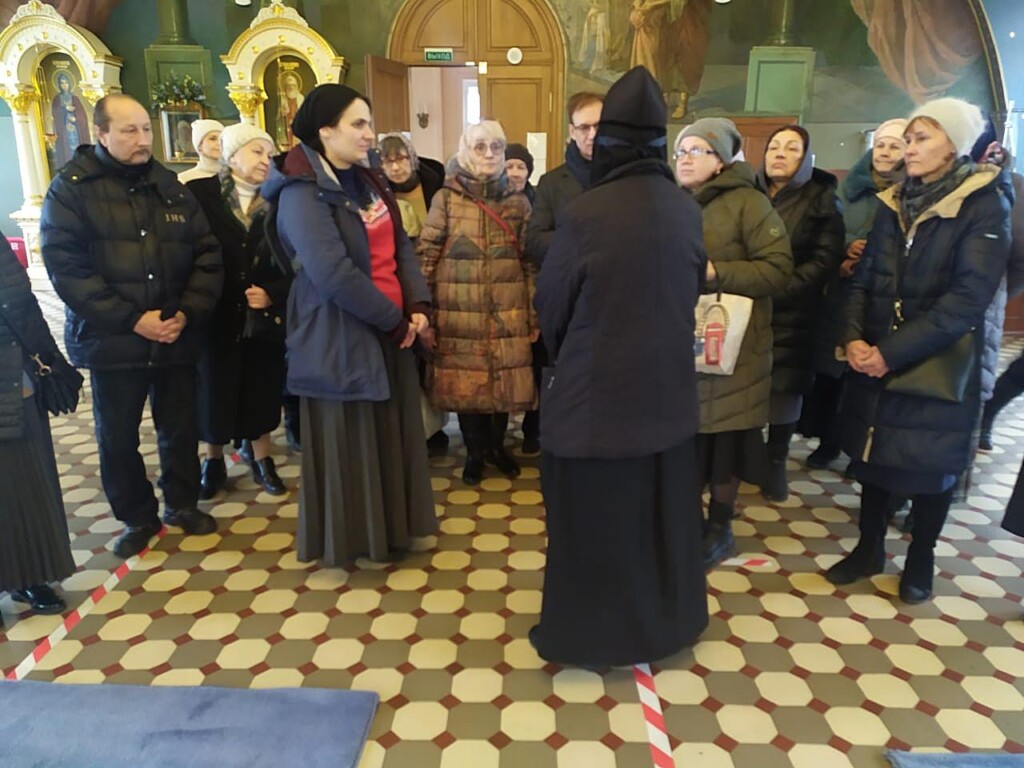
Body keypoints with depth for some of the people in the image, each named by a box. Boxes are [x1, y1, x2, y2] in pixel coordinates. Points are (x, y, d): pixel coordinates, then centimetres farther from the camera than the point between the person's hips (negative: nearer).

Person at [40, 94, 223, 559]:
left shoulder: (170, 187, 7)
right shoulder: (71, 189, -4)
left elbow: (207, 255, 4)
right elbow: (66, 267, -12)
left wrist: (188, 313, -9)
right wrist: (131, 319, -18)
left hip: (176, 338, 3)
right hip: (111, 340, -2)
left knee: (180, 428, 13)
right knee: (118, 437, 8)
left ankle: (182, 503, 33)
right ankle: (138, 517, 28)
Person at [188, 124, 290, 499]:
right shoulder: (200, 193, -4)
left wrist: (273, 294, -12)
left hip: (265, 317, 2)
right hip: (216, 314, -2)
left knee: (261, 390, 11)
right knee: (215, 390, 9)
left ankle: (263, 461, 27)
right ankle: (213, 462, 28)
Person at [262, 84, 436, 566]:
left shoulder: (368, 182, 11)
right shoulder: (303, 193, -15)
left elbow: (401, 248, 8)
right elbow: (335, 275, -23)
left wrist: (418, 306, -8)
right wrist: (395, 319, -16)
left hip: (390, 331, 8)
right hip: (339, 339, -8)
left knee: (393, 435, 16)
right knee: (348, 443, 5)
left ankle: (388, 530, 34)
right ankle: (346, 540, 25)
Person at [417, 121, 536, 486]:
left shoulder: (518, 201, 6)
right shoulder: (446, 198, 1)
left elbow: (531, 260, 6)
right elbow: (425, 254, -1)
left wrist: (534, 313, 2)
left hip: (507, 312, 2)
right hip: (460, 312, -1)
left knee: (505, 378, 8)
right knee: (464, 380, 6)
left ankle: (497, 444, 30)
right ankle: (474, 450, 26)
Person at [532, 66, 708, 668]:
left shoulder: (586, 213, -17)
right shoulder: (688, 210, -2)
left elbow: (552, 303, -6)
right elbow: (694, 289, 9)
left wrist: (565, 354, 13)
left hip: (596, 387, -5)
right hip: (666, 383, 6)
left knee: (594, 516, 9)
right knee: (660, 509, 19)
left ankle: (590, 633, 24)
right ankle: (665, 620, 37)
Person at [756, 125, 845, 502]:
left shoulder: (822, 201, 5)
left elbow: (825, 261, -5)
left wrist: (776, 290, -18)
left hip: (790, 317, -1)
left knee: (784, 390, 4)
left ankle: (776, 462, 20)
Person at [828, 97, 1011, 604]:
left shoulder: (984, 205, -9)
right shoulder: (894, 202, 7)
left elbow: (970, 295, -19)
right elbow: (864, 278, 4)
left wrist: (893, 352, -23)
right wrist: (853, 338, -14)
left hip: (938, 365, -4)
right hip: (875, 362, 5)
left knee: (931, 466, 9)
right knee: (872, 453, 12)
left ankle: (920, 560, 29)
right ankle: (869, 549, 30)